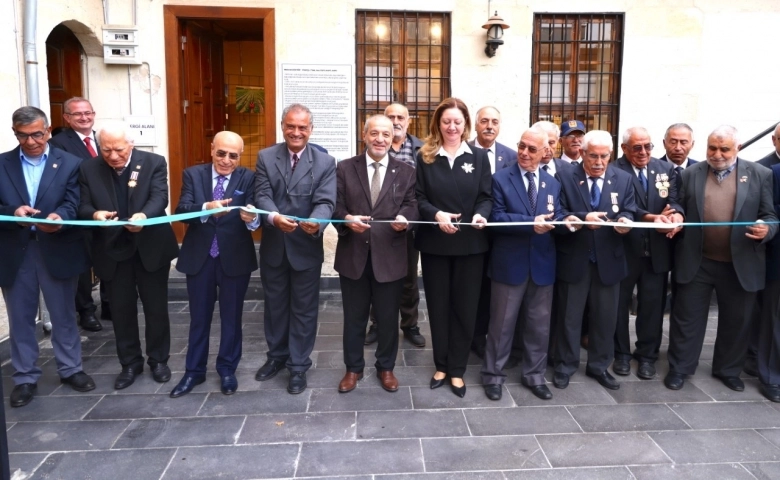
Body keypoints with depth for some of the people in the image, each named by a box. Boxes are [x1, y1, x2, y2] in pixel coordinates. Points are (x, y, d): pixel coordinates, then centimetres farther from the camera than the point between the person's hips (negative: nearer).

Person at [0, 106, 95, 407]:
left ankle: (70, 369, 27)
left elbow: (73, 203, -11)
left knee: (64, 315, 11)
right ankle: (25, 377, 25)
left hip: (57, 249, -1)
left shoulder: (69, 163, 0)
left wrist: (59, 217, -32)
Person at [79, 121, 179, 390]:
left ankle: (158, 360, 26)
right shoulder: (89, 169, 0)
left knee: (156, 308, 8)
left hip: (150, 247, -2)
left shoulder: (154, 163, -7)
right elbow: (83, 207, -3)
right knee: (121, 310, 11)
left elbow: (160, 198, -19)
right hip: (112, 251, 2)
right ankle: (130, 363, 27)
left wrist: (143, 215, -40)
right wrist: (95, 214, -28)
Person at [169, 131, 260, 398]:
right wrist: (206, 208, -34)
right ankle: (194, 371, 30)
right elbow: (181, 210, -14)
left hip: (235, 258, -1)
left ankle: (227, 370, 29)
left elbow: (254, 215, -16)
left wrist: (252, 218, -40)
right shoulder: (192, 174, 0)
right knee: (199, 318, 14)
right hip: (199, 258, 2)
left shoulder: (248, 178, -4)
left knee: (231, 317, 12)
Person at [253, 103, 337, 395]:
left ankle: (298, 365, 25)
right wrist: (274, 217, -34)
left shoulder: (325, 162, -5)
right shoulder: (265, 157, 0)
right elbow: (262, 195, -11)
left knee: (303, 309, 9)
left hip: (306, 247, -2)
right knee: (275, 305, 18)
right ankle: (276, 356, 38)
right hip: (273, 247, 2)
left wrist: (316, 222, -39)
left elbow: (326, 202, -16)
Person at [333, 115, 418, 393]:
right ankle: (353, 368, 32)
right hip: (353, 255, 0)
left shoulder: (405, 172, 6)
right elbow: (336, 206, -2)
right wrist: (347, 219, -24)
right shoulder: (344, 168, 4)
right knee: (354, 317, 14)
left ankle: (386, 367, 32)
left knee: (388, 318, 12)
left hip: (390, 256, 0)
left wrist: (404, 218, -26)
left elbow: (412, 205, -3)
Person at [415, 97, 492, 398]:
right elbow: (418, 198, -2)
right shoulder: (425, 157, 2)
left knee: (465, 306, 6)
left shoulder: (479, 157, 4)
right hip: (434, 243, 0)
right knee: (438, 305, 10)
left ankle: (457, 369, 20)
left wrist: (481, 215, -21)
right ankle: (441, 365, 26)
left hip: (470, 243, 0)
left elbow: (486, 197, 1)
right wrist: (436, 215, -21)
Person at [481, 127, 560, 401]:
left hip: (542, 263, 4)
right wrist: (531, 223, -23)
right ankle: (493, 375, 21)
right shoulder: (501, 179, -3)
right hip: (510, 263, -4)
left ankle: (534, 375, 29)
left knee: (539, 324, 13)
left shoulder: (553, 184, 10)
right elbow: (496, 218, -13)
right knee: (502, 323, 6)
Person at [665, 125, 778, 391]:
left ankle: (728, 370, 32)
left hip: (741, 264, 1)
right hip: (696, 262, 0)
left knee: (736, 320, 13)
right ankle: (679, 368, 21)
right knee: (687, 317, 8)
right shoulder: (690, 174, 2)